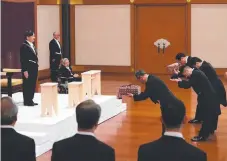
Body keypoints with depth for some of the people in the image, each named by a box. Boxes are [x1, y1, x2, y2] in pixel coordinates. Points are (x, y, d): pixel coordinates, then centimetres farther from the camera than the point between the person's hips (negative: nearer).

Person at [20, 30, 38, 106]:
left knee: (33, 85, 12)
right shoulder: (24, 46, -12)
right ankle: (27, 101, 5)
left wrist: (36, 66, 14)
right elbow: (23, 59, -16)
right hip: (28, 68, -9)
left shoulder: (32, 45, 13)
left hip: (34, 68, 9)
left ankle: (30, 100, 20)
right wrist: (25, 70, -20)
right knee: (27, 85, -2)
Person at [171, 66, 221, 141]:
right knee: (211, 114, 24)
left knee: (206, 116, -5)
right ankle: (210, 129, 40)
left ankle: (203, 135, 0)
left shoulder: (195, 74, -20)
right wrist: (181, 81, 10)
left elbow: (188, 85, -23)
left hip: (209, 97, -10)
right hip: (209, 95, 10)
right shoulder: (196, 72, 11)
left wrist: (178, 81, -11)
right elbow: (190, 83, 18)